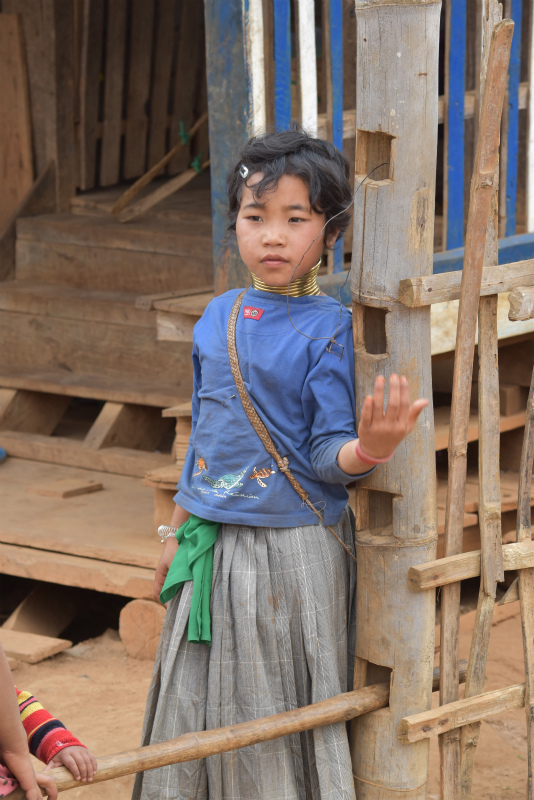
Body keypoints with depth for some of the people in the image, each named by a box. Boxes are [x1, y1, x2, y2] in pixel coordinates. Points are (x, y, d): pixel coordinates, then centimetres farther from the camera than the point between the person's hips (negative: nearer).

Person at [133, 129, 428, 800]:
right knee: (202, 712, 14)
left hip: (295, 551, -6)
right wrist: (178, 531, 18)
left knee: (284, 718, 4)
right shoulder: (218, 317, 6)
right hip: (211, 548, 6)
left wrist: (369, 449, -36)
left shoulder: (329, 330, -11)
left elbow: (327, 455, -14)